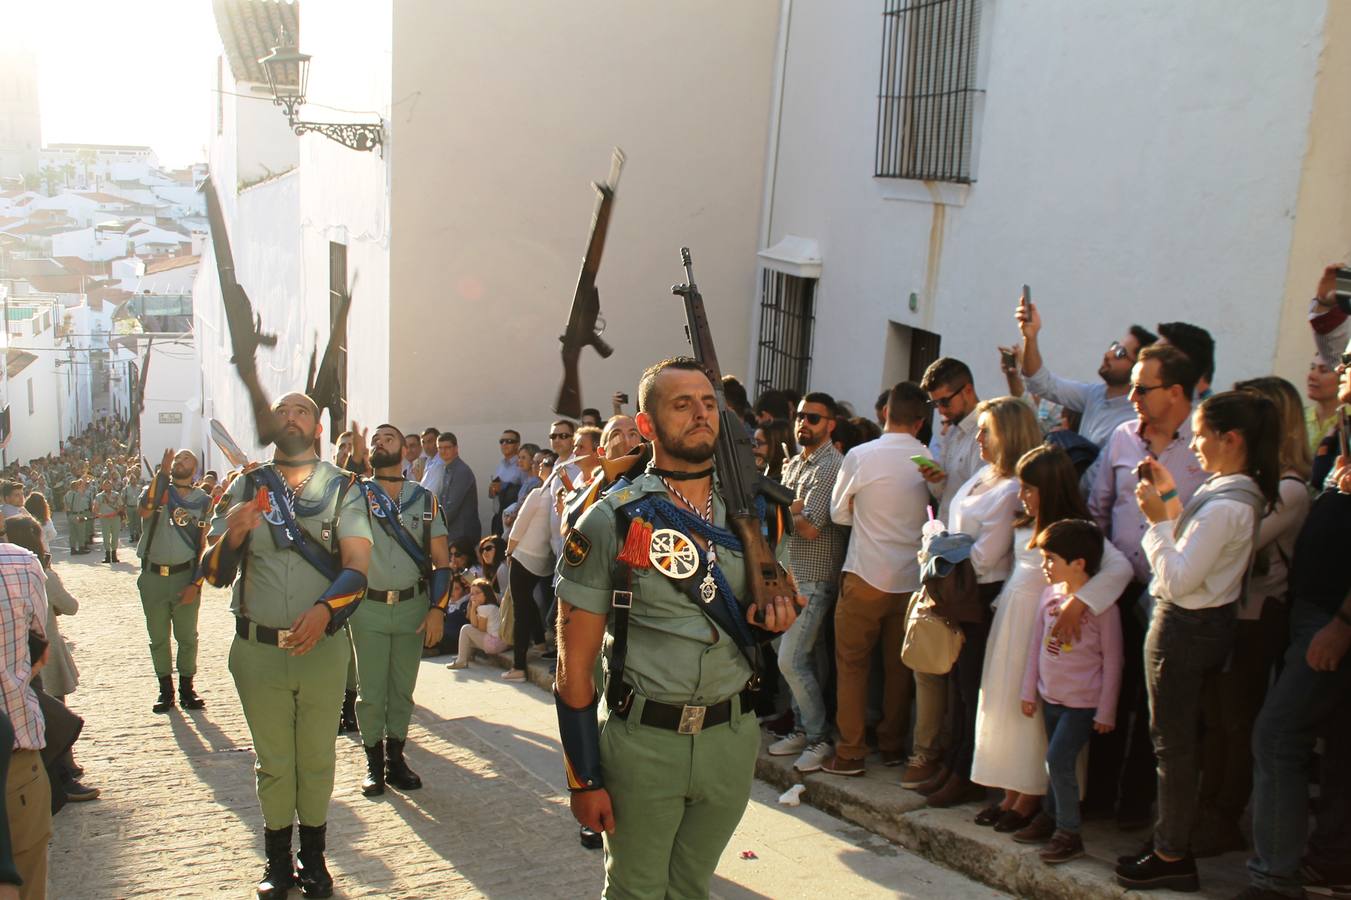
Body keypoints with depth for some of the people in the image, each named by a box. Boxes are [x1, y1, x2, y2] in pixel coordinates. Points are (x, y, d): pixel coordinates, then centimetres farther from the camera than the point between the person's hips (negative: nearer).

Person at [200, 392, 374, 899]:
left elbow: (357, 565, -10)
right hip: (257, 649, 1)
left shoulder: (342, 488, 0)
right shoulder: (246, 487, 4)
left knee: (317, 760, 12)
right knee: (273, 762, 13)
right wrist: (234, 535, -22)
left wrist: (325, 608, -29)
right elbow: (214, 572, 0)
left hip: (323, 647, -1)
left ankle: (313, 857, 28)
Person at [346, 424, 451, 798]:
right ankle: (373, 762, 19)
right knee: (370, 691, 4)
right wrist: (355, 458, -25)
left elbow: (441, 560, 2)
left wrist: (438, 608, -7)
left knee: (403, 688, 10)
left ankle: (395, 758, 24)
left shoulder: (424, 499, 4)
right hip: (368, 608, -1)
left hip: (413, 606, 1)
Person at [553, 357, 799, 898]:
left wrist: (771, 621, -5)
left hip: (733, 736, 4)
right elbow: (574, 666, -7)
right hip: (642, 741, -3)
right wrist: (584, 778, -9)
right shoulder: (612, 522, -9)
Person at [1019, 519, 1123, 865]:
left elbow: (1112, 661, -10)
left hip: (1083, 702, -6)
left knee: (1059, 759, -12)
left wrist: (1106, 711, -7)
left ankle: (1069, 834, -1)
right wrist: (1029, 691, 12)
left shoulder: (1101, 603, -15)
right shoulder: (1050, 595, 2)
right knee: (1056, 762, 14)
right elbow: (1036, 645, 11)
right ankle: (1052, 818, 28)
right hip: (1051, 697, 6)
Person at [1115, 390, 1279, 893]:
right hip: (1209, 621, 10)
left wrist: (1158, 518, -18)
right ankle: (1175, 842, 30)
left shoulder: (1223, 506, -25)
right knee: (1181, 738, 19)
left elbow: (1176, 580, -24)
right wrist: (1171, 499, 8)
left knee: (1171, 742, 2)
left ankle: (1172, 857, 13)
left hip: (1184, 626, -10)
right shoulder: (1245, 493, 5)